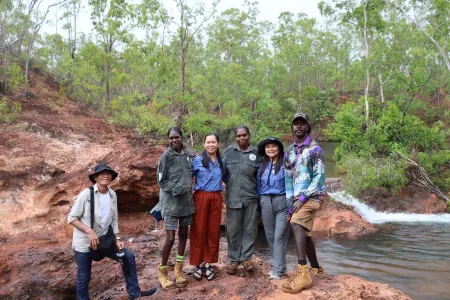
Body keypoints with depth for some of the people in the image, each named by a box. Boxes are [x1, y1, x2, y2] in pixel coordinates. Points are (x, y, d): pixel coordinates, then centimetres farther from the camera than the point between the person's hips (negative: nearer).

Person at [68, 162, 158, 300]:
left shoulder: (112, 195, -1)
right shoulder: (86, 194, -17)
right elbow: (71, 218, -14)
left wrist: (117, 239, 2)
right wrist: (89, 231, -24)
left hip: (104, 239, 6)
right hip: (84, 242, -5)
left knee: (128, 257, 7)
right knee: (84, 277, 5)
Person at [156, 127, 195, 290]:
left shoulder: (188, 155, 5)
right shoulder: (166, 156, -8)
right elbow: (161, 181, -7)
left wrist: (188, 190, 4)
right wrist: (176, 189, -20)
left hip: (187, 201, 5)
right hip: (171, 202, -5)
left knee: (183, 235, 11)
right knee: (170, 238, -5)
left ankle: (179, 270, 24)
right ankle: (162, 271, 14)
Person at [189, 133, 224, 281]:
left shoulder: (221, 162, 10)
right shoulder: (197, 161, -1)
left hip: (216, 199, 3)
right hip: (201, 198, -3)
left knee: (213, 231, 6)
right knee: (199, 230, 1)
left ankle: (208, 264, 16)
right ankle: (198, 264, 12)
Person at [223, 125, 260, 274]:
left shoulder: (256, 154, 4)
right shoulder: (229, 151, 5)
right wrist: (230, 183, 4)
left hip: (251, 198, 0)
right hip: (233, 197, 0)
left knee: (249, 229, 6)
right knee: (233, 230, 6)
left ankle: (246, 257, 21)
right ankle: (233, 259, 19)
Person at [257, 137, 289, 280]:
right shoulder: (261, 166, 11)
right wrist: (259, 207, 13)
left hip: (282, 201, -4)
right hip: (266, 202, 5)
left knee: (280, 236, -6)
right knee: (270, 235, 9)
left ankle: (277, 270, 1)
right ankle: (281, 266, 23)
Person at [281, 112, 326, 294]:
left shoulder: (315, 149, -5)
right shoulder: (289, 152, 14)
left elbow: (319, 177, -13)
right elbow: (288, 179, 12)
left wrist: (302, 199, -18)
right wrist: (290, 205, 5)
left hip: (313, 195, -7)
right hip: (298, 198, 7)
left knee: (296, 225, -27)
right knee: (304, 234, 12)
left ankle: (303, 274, -30)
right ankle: (316, 269, 32)